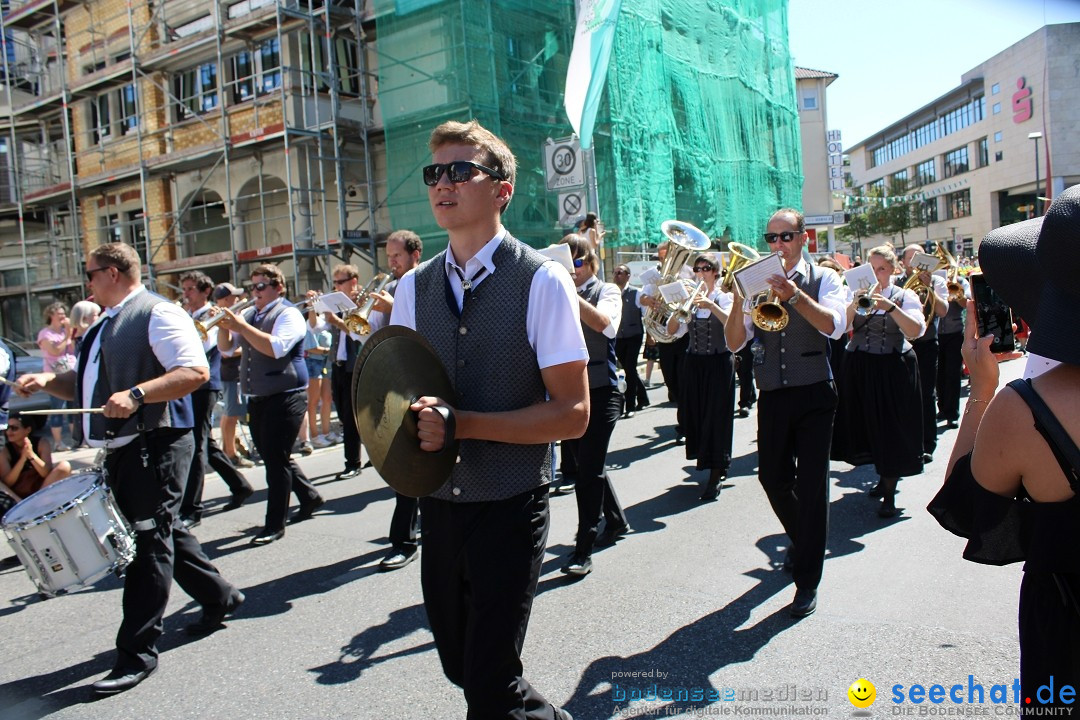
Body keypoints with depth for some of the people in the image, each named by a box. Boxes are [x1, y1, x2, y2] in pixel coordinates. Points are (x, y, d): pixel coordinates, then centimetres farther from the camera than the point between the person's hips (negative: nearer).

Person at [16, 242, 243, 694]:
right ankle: (219, 597, 33)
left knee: (149, 538, -5)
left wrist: (136, 394, -31)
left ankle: (137, 652, 1)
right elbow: (85, 386, 27)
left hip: (154, 445, -10)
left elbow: (196, 371, -22)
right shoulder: (105, 327, 20)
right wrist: (48, 381, 8)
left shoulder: (157, 314, -10)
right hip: (120, 450, 10)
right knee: (162, 533, 17)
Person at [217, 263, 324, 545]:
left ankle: (275, 525, 3)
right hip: (257, 399, 8)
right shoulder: (248, 314, 13)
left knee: (276, 459, -6)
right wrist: (224, 326, -7)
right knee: (272, 458, 16)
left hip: (285, 397, -8)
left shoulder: (288, 314, -9)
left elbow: (276, 347, -25)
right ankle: (309, 497, 34)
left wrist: (240, 326, -25)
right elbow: (226, 347, 13)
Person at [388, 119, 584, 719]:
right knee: (460, 664, 18)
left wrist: (458, 422, -21)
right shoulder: (414, 288, 4)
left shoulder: (542, 280, -12)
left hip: (510, 506, -5)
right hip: (438, 504, 6)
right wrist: (413, 423, -12)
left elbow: (571, 414, -15)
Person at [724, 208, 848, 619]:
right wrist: (738, 298, -18)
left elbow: (833, 325, -19)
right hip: (772, 397, 3)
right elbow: (734, 343, -3)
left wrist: (794, 296, -32)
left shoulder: (823, 280, 0)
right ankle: (801, 540, 42)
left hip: (814, 395, -3)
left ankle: (807, 581, 8)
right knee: (773, 478, 12)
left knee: (811, 484, -3)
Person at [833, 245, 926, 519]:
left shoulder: (905, 296, 1)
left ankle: (889, 494, 7)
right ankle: (884, 477, 34)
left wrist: (891, 307, -26)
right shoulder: (855, 294, 8)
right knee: (868, 425, 11)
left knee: (892, 429, -2)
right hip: (860, 369, 3)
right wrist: (856, 302, -20)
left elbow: (916, 330, -16)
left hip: (894, 370, -3)